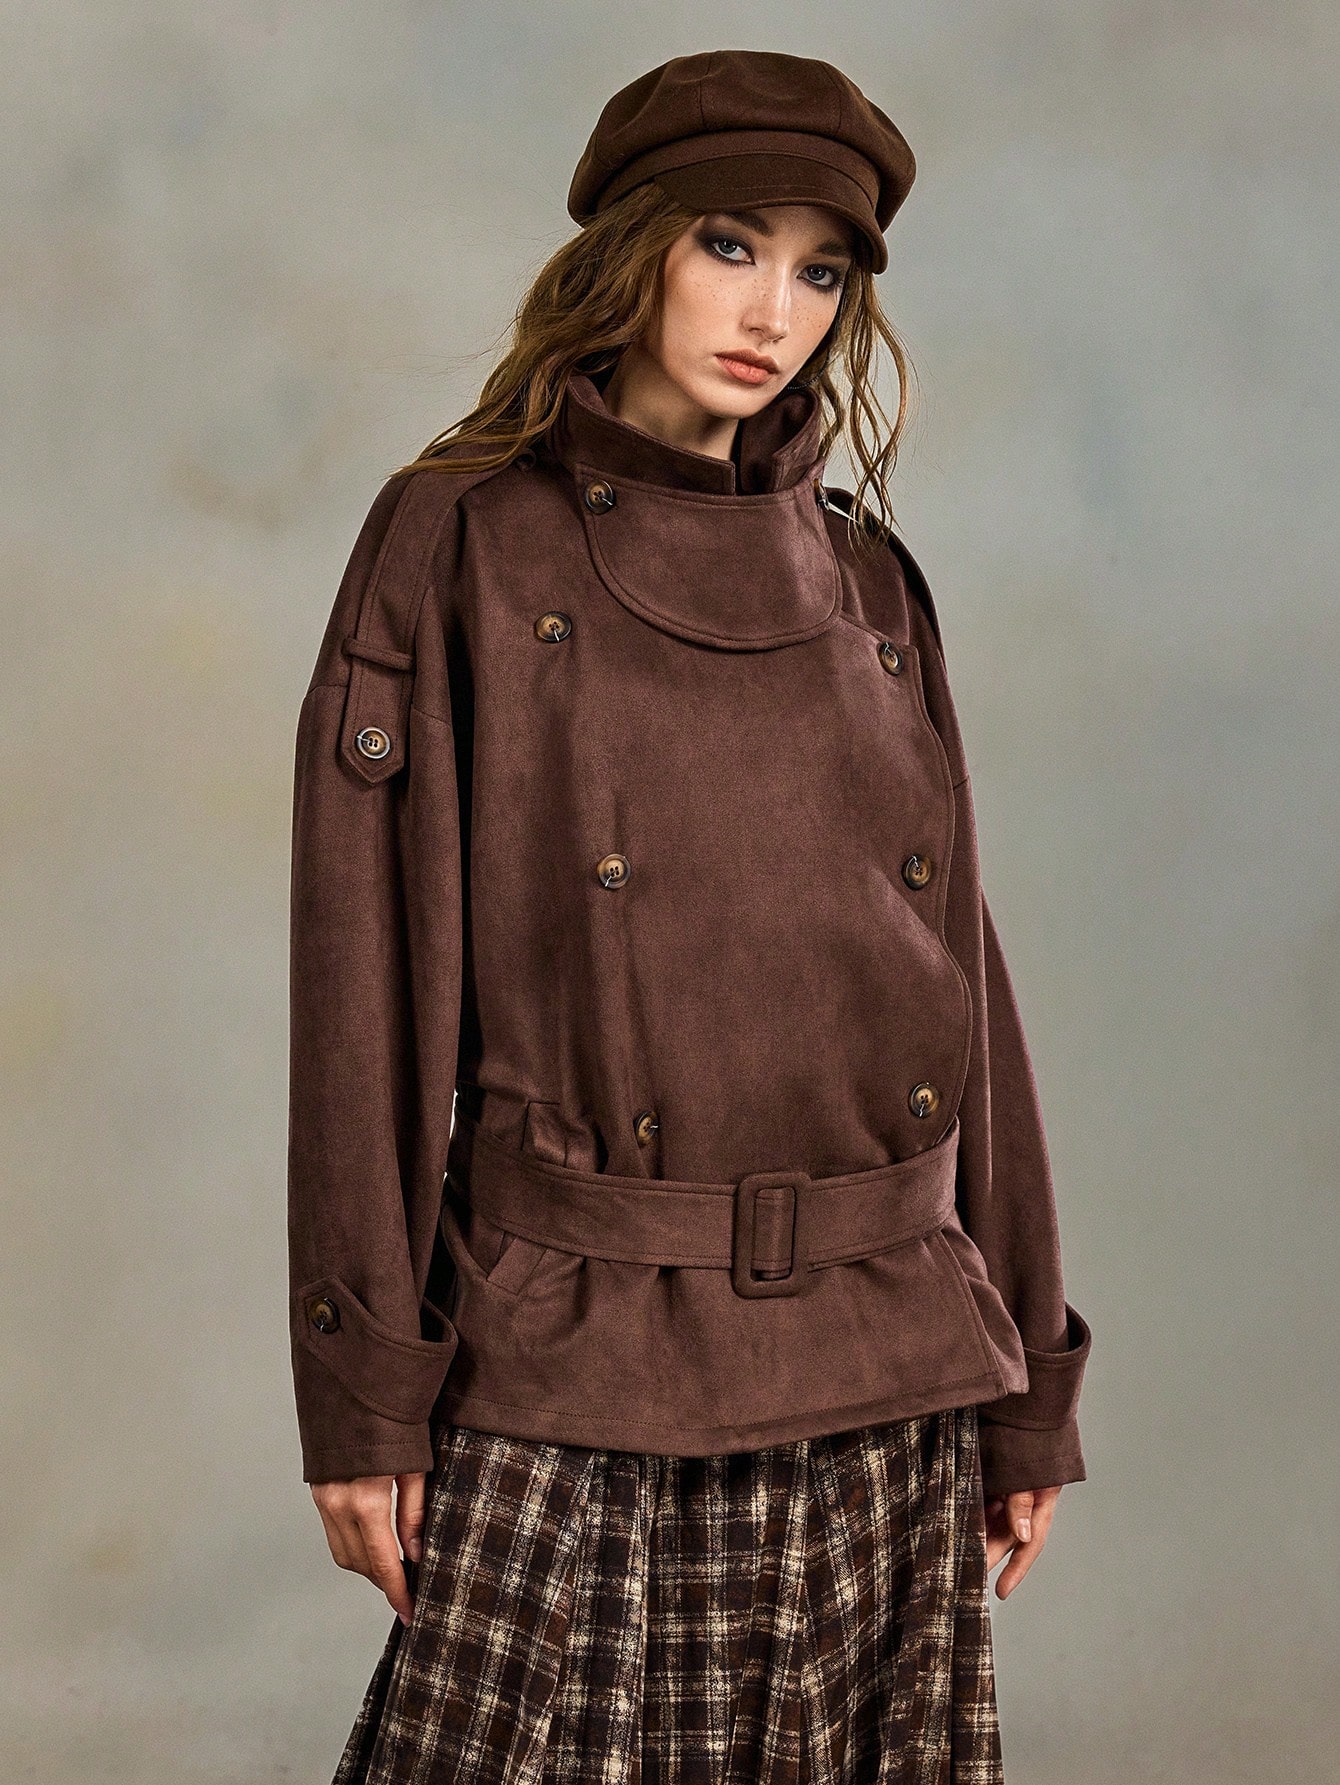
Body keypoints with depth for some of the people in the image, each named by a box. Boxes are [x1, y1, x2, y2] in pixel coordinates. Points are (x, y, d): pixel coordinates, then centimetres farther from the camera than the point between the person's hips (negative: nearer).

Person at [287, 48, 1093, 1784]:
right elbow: (372, 972, -4)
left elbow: (955, 972, 12)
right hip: (577, 1380, -4)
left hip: (887, 1388, 4)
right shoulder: (460, 547, -1)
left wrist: (1025, 1384, 10)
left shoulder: (866, 584, 11)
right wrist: (366, 1385, -9)